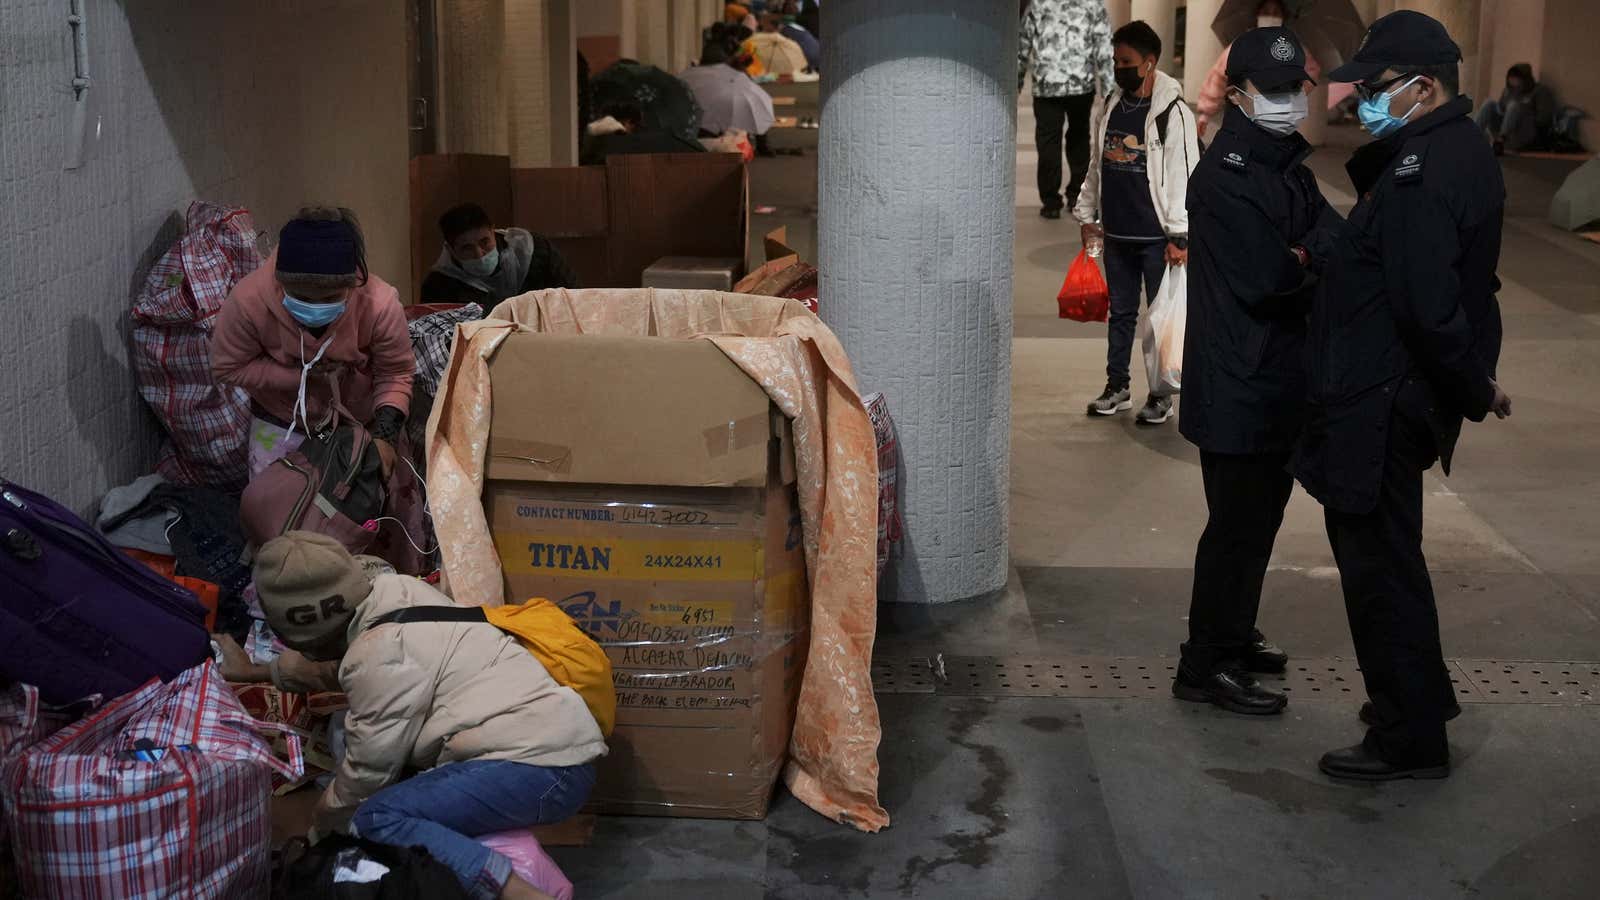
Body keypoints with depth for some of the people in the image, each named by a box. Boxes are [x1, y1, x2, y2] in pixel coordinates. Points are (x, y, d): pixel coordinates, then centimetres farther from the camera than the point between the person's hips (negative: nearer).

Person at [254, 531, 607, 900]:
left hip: (538, 769, -11)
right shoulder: (397, 593, 15)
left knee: (376, 818, -17)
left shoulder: (378, 655, -12)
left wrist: (327, 818, 16)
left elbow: (371, 767, -4)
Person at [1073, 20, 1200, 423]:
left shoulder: (1173, 113, -12)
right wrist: (1087, 215, 15)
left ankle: (1161, 396, 14)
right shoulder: (1107, 107, 7)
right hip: (1116, 232, 6)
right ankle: (1117, 388, 25)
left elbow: (1183, 176, -14)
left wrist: (1179, 235, -16)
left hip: (1156, 236, -5)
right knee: (1121, 312, 15)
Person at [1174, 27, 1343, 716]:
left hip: (1281, 382, 10)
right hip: (1240, 388, -10)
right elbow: (1268, 280, -23)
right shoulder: (1227, 177, -17)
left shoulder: (1287, 164, 14)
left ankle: (1233, 637, 34)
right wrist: (1316, 262, -5)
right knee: (1238, 525, -3)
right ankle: (1206, 667, 6)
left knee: (1258, 518, 19)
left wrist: (1298, 258, -19)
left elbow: (1335, 239, 1)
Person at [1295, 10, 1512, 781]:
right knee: (1389, 557, 23)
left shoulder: (1421, 175, -23)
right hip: (1409, 398, 10)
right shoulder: (1458, 152, 10)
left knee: (1379, 567, 1)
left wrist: (1474, 388, -16)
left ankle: (1409, 741, 13)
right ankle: (1421, 696, 39)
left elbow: (1428, 306, -27)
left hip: (1378, 406, -10)